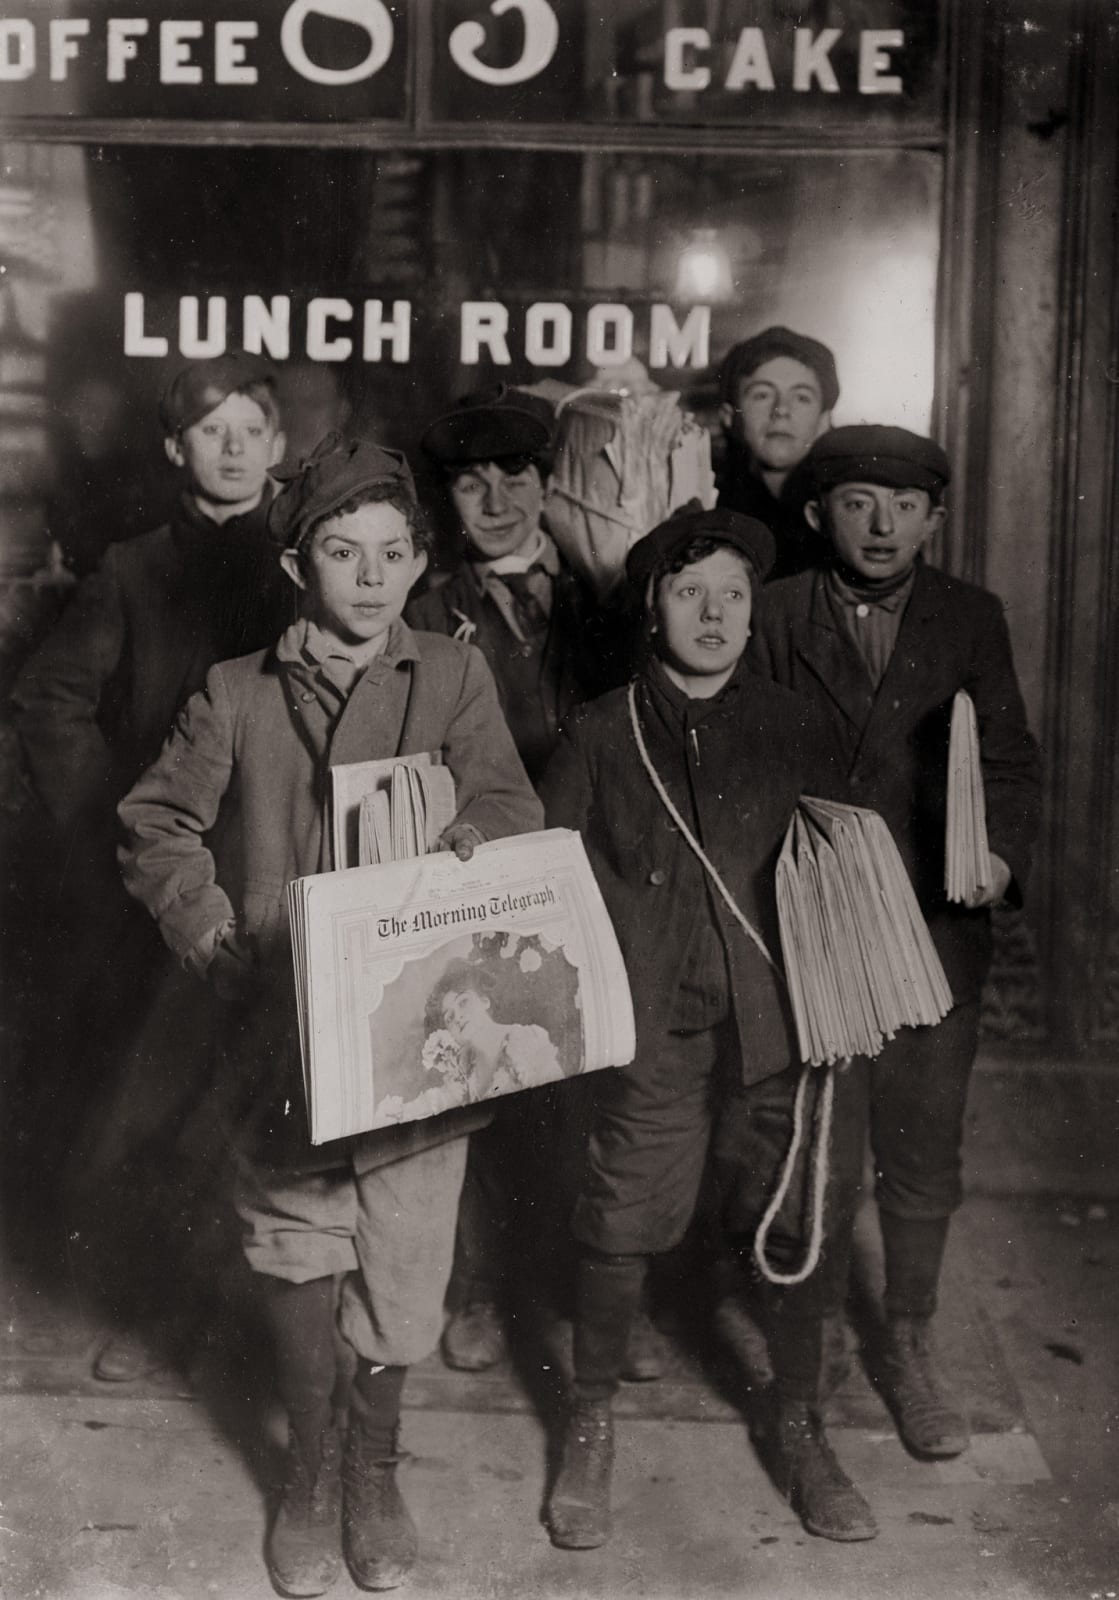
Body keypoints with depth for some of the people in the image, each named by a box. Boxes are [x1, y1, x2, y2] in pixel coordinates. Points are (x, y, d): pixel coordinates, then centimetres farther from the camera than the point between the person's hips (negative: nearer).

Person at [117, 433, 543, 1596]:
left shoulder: (453, 677, 4)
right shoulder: (236, 694, 4)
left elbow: (510, 811, -5)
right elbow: (158, 828, 4)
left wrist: (469, 835, -28)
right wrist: (220, 943, -8)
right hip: (283, 1024, 0)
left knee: (403, 1271, 7)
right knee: (297, 1258, 8)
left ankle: (375, 1465, 35)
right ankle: (310, 1472, 33)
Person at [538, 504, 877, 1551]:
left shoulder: (790, 729, 9)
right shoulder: (599, 735, 6)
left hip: (778, 1016, 2)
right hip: (652, 1022, -1)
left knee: (799, 1219, 6)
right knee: (622, 1221, -1)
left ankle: (798, 1427, 27)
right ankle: (590, 1426, 23)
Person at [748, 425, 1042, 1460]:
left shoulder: (972, 619, 5)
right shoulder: (775, 616, 1)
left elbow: (1012, 756, 4)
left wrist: (1005, 852, -13)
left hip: (932, 925, 1)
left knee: (922, 1150, 9)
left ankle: (910, 1351, 28)